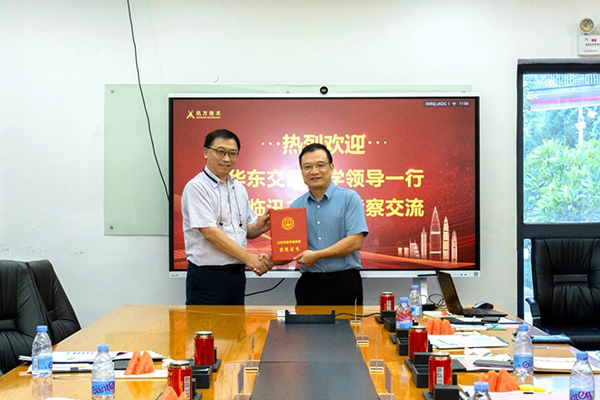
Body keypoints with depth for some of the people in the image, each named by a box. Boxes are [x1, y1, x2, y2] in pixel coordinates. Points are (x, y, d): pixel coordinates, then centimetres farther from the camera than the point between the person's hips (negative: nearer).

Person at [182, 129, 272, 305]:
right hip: (207, 276, -7)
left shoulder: (239, 189, 15)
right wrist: (248, 258, -18)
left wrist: (259, 227, -7)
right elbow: (210, 232, -17)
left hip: (237, 274, 7)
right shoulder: (196, 187, -9)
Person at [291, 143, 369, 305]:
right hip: (308, 284, 3)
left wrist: (317, 255, -14)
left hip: (344, 283, -3)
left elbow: (355, 242, -12)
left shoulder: (349, 198, -2)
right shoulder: (296, 206, 10)